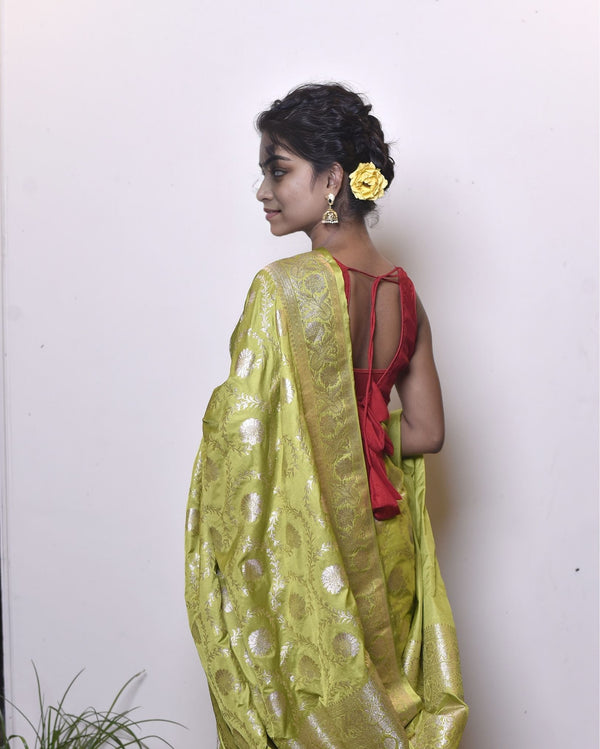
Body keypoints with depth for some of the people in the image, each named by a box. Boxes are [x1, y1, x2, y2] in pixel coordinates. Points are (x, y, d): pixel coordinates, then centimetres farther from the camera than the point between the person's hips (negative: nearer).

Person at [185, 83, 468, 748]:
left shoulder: (284, 287, -19)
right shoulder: (402, 290, 1)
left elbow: (241, 435, -18)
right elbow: (425, 432, 6)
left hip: (298, 548, -6)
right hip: (380, 543, 6)